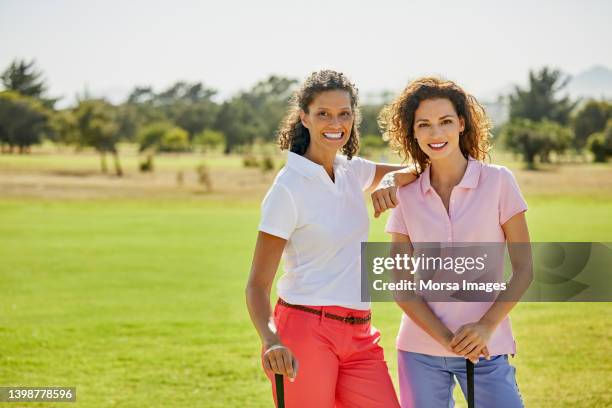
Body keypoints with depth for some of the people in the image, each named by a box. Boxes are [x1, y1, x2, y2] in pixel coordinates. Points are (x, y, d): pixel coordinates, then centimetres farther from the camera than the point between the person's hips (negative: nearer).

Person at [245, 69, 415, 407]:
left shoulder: (352, 171, 8)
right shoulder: (288, 188, -10)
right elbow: (257, 284, -11)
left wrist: (391, 181, 0)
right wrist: (270, 340, -30)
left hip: (359, 336, 6)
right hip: (305, 332, -6)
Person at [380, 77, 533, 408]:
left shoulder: (498, 182, -3)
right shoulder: (406, 195, 3)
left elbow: (523, 269, -2)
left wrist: (487, 326, -15)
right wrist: (446, 338, -11)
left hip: (486, 349, -2)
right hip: (420, 350, 2)